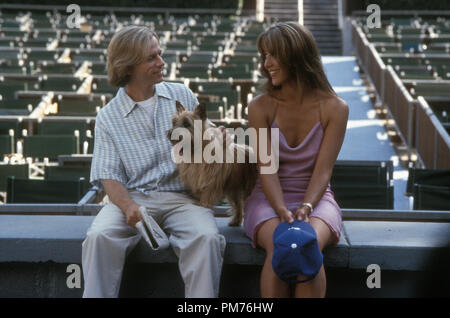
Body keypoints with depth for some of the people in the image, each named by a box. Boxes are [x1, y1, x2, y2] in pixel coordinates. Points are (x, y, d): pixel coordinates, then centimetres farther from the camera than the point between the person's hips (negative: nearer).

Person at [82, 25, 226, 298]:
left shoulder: (182, 96, 13)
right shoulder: (109, 117, 8)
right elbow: (109, 175, 1)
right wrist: (128, 207, -20)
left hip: (181, 195, 1)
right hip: (133, 196, 0)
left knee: (207, 237, -30)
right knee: (99, 237, -29)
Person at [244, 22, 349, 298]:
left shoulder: (334, 108, -4)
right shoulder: (260, 107, -2)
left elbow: (323, 170, -9)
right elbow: (267, 169, -9)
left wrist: (306, 207, -27)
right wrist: (282, 210, -26)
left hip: (315, 199, 0)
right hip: (269, 199, 0)